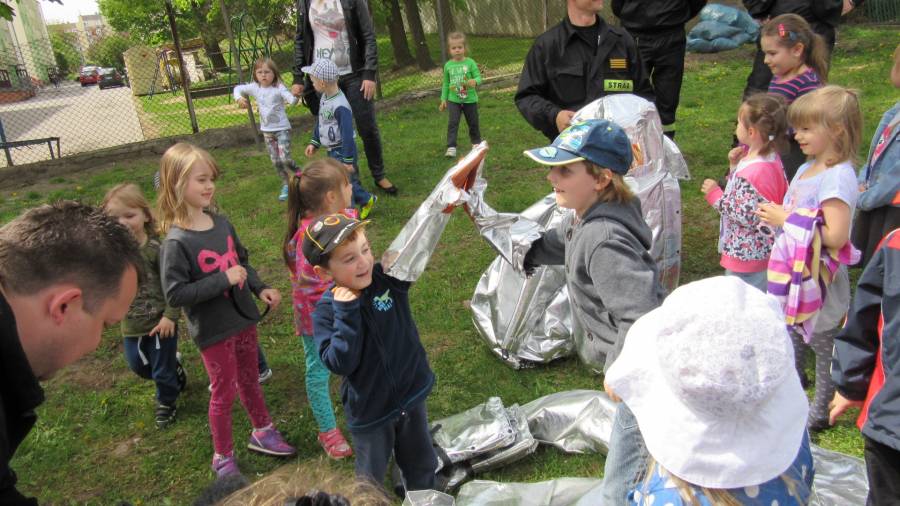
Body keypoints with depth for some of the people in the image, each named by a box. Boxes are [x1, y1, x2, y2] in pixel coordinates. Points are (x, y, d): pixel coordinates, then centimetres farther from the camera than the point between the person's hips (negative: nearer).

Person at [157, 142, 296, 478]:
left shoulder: (221, 223, -3)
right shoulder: (177, 242, -22)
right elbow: (175, 295, -25)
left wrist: (260, 288, -2)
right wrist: (223, 280, -27)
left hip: (243, 317, 6)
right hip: (213, 330, -6)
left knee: (249, 380, 23)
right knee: (224, 391, 10)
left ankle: (262, 432, 45)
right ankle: (223, 457, 32)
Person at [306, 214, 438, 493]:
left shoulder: (388, 276, -15)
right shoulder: (327, 310, -19)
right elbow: (340, 364, -24)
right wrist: (346, 312, -31)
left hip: (412, 395, 3)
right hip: (370, 412, -2)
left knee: (422, 465, 26)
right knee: (371, 480, 20)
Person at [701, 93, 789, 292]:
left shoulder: (752, 171, -28)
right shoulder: (770, 159, 3)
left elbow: (746, 215, -26)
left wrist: (715, 195, -17)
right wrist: (736, 165, 1)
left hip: (746, 253, -10)